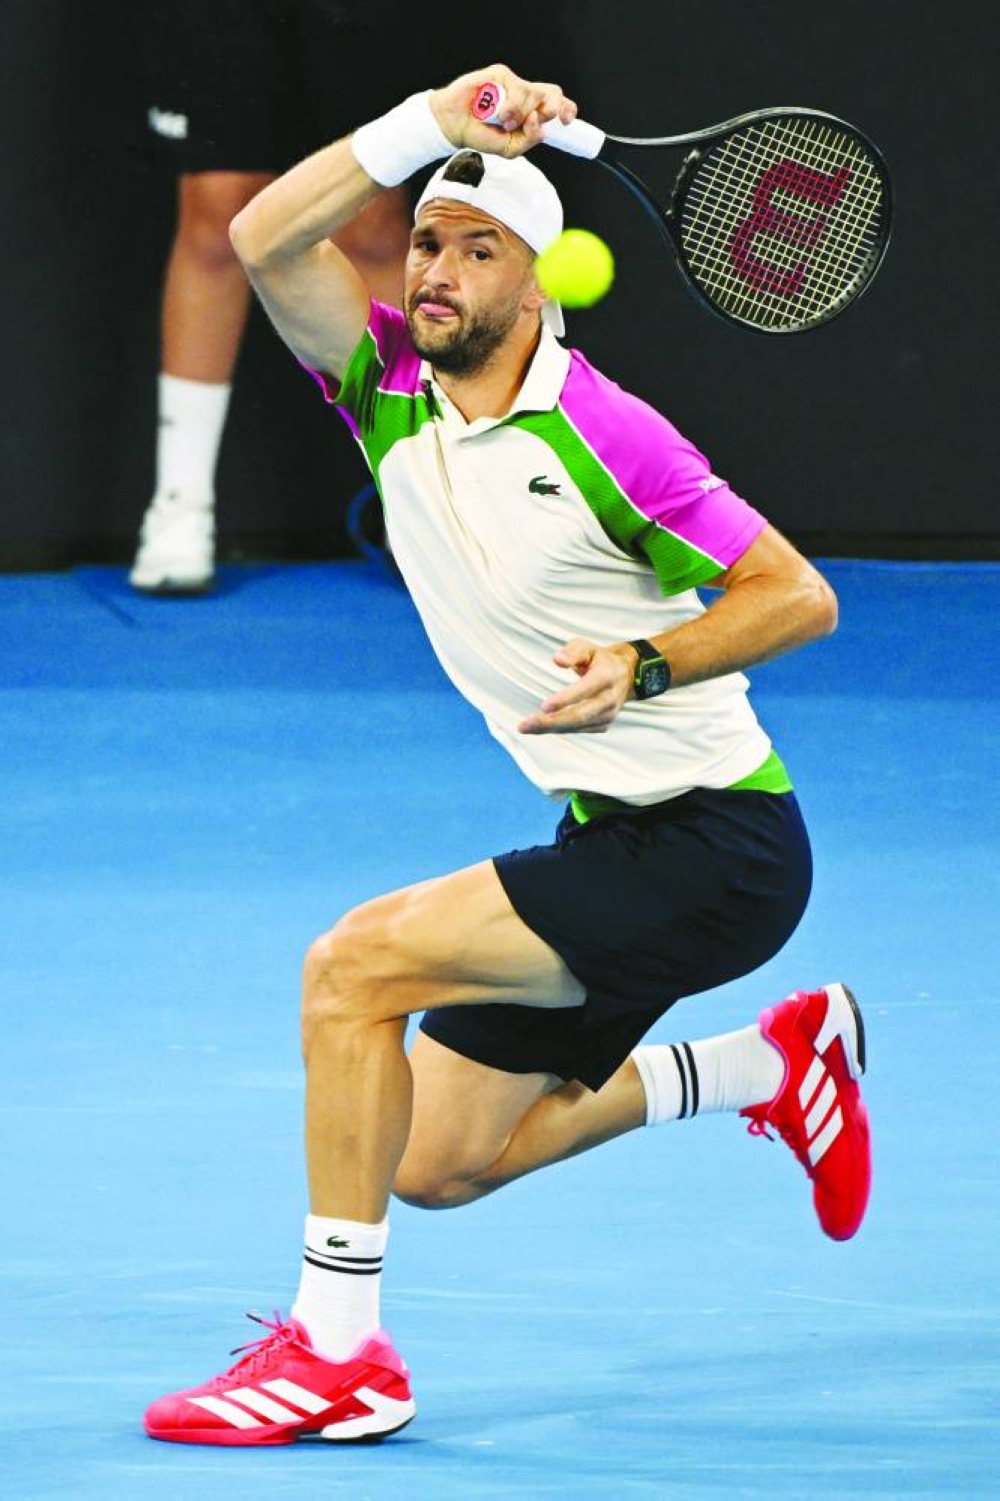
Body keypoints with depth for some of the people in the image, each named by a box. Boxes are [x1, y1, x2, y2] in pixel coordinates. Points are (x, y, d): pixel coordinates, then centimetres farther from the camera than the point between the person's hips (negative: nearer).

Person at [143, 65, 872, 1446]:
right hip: (607, 849, 8)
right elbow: (267, 239, -13)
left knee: (354, 966, -19)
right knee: (437, 1161, 12)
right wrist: (431, 124, -20)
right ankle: (770, 1061, 30)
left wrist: (645, 666, -28)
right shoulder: (389, 391, 1)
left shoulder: (604, 433, -16)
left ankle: (337, 1348, -12)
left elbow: (801, 596, -14)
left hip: (719, 849, -8)